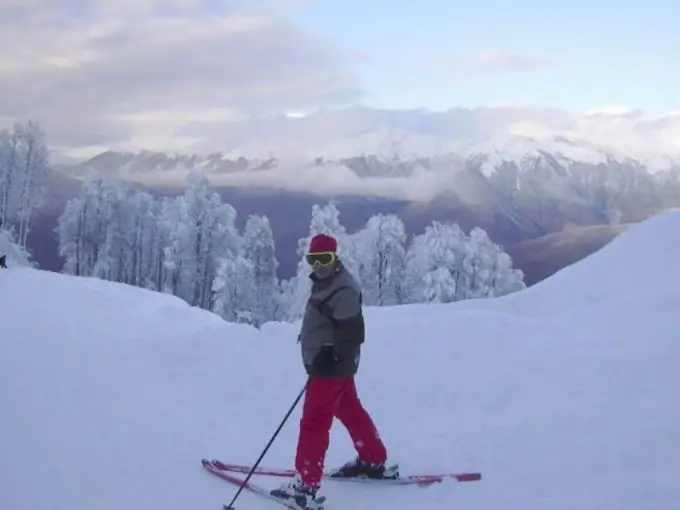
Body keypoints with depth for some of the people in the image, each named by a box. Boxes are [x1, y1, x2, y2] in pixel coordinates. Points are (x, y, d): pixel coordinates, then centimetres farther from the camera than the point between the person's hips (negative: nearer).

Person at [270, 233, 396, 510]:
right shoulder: (325, 283, 12)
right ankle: (374, 461, 37)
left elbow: (351, 331, -25)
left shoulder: (343, 289, -20)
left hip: (332, 366, -11)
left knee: (313, 422, -9)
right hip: (332, 364, 11)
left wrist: (332, 356, -29)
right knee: (350, 411, 22)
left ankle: (306, 486, -7)